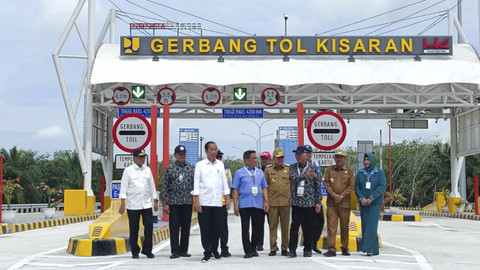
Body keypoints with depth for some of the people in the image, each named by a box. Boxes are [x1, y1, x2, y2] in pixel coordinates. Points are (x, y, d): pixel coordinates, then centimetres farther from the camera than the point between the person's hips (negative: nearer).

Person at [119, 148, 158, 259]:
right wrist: (122, 203, -9)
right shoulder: (128, 170, 0)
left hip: (147, 204, 3)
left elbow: (152, 186, 16)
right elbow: (123, 187, -3)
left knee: (149, 227, -2)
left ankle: (147, 250, 10)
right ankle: (135, 252, 14)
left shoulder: (147, 170, 11)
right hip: (133, 205, -3)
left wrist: (155, 201, 12)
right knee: (134, 229, 3)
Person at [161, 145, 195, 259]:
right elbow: (164, 186, 1)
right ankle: (175, 251, 0)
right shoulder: (169, 168, 2)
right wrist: (165, 203, -4)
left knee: (186, 227, 5)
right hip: (174, 202, -2)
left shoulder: (192, 168, 9)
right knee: (174, 227, -3)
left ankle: (183, 250, 14)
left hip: (187, 202, 2)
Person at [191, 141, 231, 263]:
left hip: (218, 202, 3)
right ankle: (207, 252, 6)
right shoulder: (200, 165, 2)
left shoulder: (220, 164, 12)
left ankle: (214, 250, 21)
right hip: (204, 202, -3)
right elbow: (196, 183, -1)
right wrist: (196, 201, -7)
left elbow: (224, 182, 15)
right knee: (205, 228, -1)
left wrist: (227, 198, 10)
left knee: (217, 227, 5)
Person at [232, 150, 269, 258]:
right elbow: (235, 190, 1)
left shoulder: (260, 172, 14)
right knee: (245, 228, -2)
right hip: (244, 205, -3)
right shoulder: (239, 172, 3)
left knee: (257, 228, 6)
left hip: (258, 205, 3)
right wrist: (235, 205, -5)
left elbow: (264, 188, 15)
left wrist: (266, 201, 4)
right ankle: (248, 251, 1)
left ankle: (253, 248, 21)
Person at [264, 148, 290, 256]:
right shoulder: (268, 170, 8)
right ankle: (273, 248, 5)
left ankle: (284, 248, 11)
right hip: (272, 202, 0)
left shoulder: (289, 169, 10)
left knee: (285, 226, 3)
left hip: (285, 202, 0)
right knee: (273, 225, 0)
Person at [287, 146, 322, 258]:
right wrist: (305, 176, -27)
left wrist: (318, 202, -1)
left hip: (309, 203, -1)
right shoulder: (292, 167, 8)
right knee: (295, 225, -5)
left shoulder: (314, 168, 3)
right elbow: (293, 177, -13)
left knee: (308, 227, 4)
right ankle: (292, 249, -1)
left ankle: (307, 250, 14)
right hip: (296, 202, 1)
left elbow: (318, 186, 3)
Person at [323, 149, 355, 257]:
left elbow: (351, 186, 0)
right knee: (331, 226, -5)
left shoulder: (350, 171, 4)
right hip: (331, 202, 0)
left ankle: (345, 248, 19)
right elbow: (326, 184, 3)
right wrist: (334, 195, -11)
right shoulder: (329, 170, 8)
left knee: (345, 227, 7)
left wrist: (341, 196, -10)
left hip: (344, 202, 0)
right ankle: (332, 249, -5)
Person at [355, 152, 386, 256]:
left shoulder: (380, 172, 0)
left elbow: (382, 186, -9)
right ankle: (374, 249, 8)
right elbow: (356, 186, 3)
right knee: (365, 224, 2)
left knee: (371, 224, -11)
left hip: (375, 203, -4)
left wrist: (371, 198, -17)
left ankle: (369, 248, -13)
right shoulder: (360, 173, 8)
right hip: (363, 203, 4)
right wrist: (361, 198, -13)